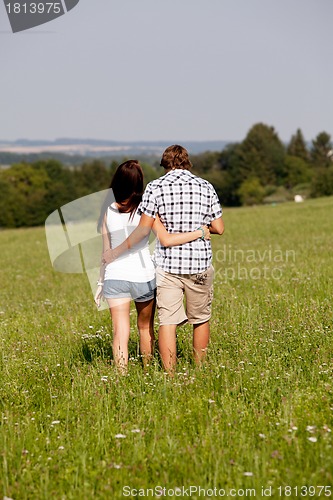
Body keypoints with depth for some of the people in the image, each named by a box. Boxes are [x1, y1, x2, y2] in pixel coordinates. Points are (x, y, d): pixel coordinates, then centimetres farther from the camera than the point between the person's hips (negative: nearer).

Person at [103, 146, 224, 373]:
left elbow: (143, 229, -7)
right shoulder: (205, 187, 4)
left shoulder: (156, 187, -3)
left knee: (167, 320, 0)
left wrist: (117, 251, 3)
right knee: (201, 319, 15)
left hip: (167, 263, -2)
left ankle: (170, 375, -5)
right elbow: (219, 228, 5)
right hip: (200, 264, 2)